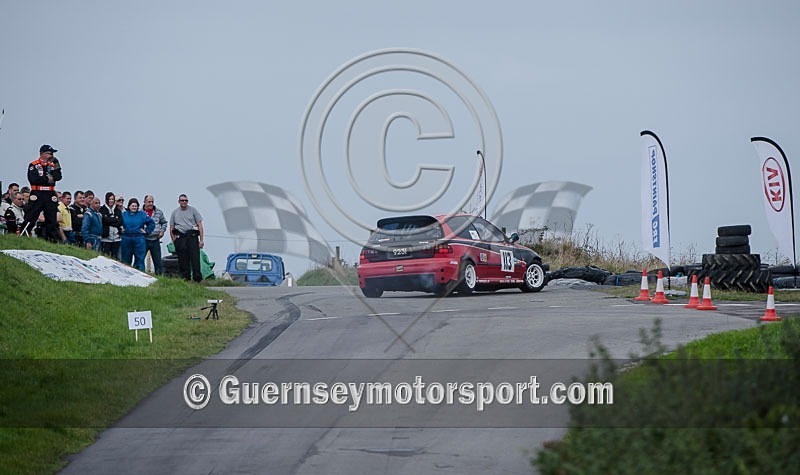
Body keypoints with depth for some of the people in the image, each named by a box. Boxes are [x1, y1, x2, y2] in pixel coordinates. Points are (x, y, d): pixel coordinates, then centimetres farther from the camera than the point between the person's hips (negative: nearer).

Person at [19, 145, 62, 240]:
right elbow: (33, 179, -15)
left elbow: (58, 177, 1)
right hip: (37, 195, -4)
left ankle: (53, 239, 8)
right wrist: (47, 179, -8)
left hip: (50, 195, 4)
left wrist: (56, 166, -10)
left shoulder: (53, 164, 14)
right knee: (30, 218, -6)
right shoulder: (33, 165, -1)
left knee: (52, 219, 5)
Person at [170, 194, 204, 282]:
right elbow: (171, 228, 15)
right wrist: (174, 240, 3)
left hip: (192, 236, -2)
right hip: (180, 238, 2)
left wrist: (201, 240, -1)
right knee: (182, 260, 2)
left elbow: (200, 225, 7)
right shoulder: (175, 213, 14)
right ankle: (185, 279, 8)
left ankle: (197, 278, -11)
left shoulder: (193, 210, 9)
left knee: (195, 258, -11)